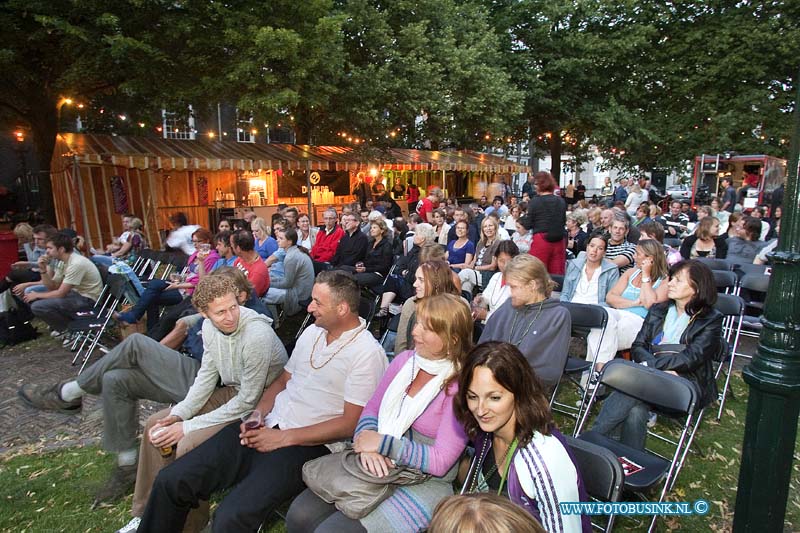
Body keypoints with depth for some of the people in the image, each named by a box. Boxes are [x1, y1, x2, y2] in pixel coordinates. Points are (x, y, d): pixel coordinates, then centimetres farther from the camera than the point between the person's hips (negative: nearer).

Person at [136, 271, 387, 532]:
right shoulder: (312, 331, 11)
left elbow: (350, 423, -15)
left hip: (309, 444, -7)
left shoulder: (367, 353, -13)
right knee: (171, 480, -2)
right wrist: (258, 414, 1)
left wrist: (283, 438, -14)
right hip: (268, 425, 7)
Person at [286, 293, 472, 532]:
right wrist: (367, 442, -14)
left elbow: (440, 462, -17)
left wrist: (382, 443, -18)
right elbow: (371, 409, 6)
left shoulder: (459, 385, -17)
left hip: (424, 482, -5)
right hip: (374, 465, 5)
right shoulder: (404, 360, 0)